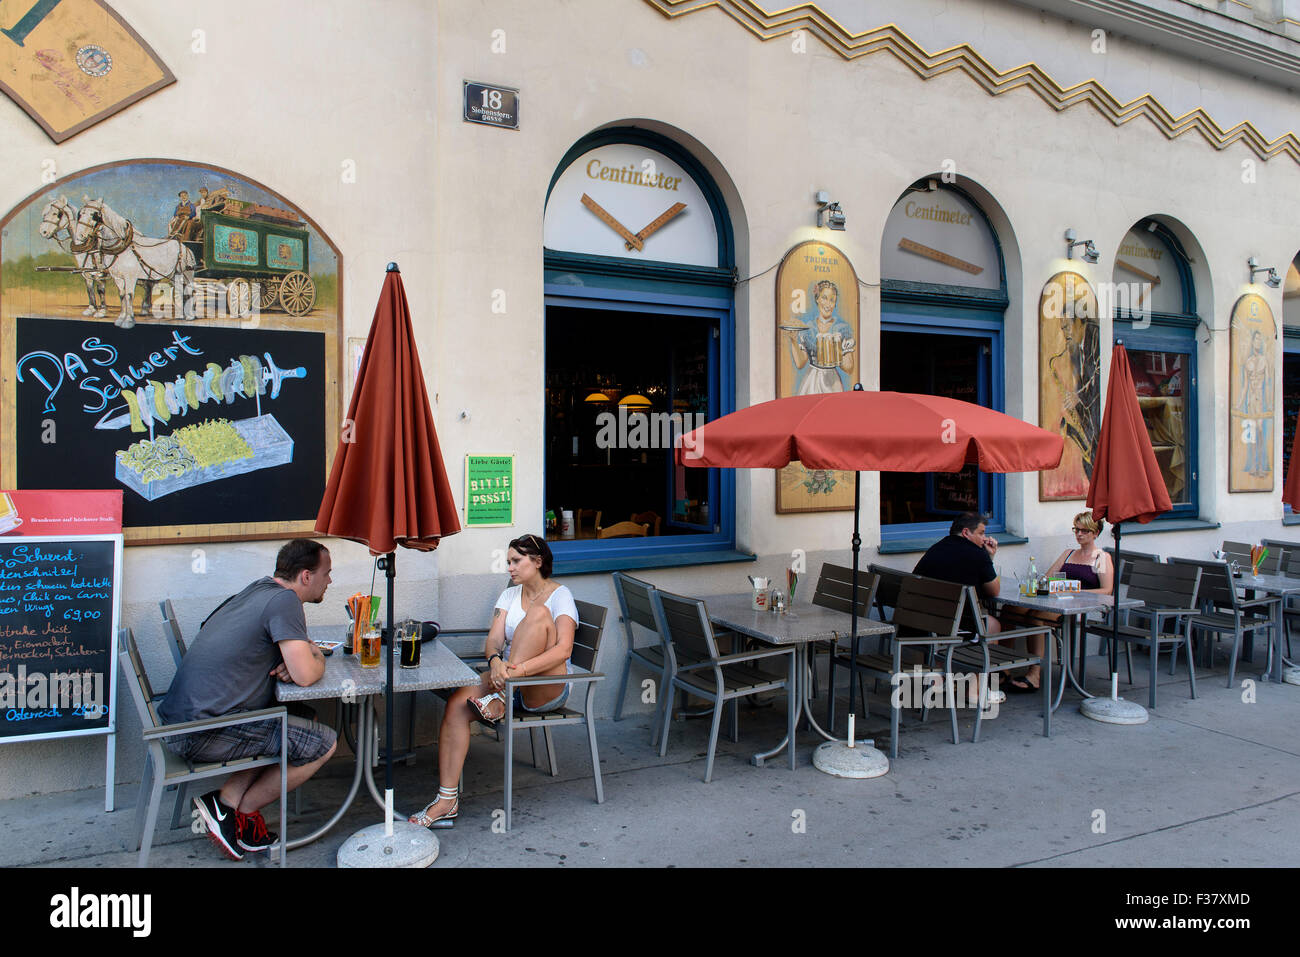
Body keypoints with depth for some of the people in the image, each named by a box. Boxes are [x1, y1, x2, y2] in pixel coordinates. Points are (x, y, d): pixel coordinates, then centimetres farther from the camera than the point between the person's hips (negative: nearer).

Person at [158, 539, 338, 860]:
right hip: (203, 734, -10)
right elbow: (306, 675, -21)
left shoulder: (258, 591, 13)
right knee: (323, 743, -7)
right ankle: (241, 810, 6)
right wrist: (318, 658, 3)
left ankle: (228, 799, 8)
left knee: (294, 722, 19)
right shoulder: (282, 600, -15)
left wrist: (293, 660, 3)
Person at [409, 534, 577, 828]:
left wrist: (519, 669, -32)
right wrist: (495, 661, -24)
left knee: (539, 613, -27)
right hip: (507, 679, 5)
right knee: (457, 703, -24)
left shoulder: (560, 595, -4)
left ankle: (499, 699, -26)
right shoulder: (510, 595, 14)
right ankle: (447, 799, -19)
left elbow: (563, 649, -19)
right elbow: (493, 640, 0)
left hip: (549, 689, -5)